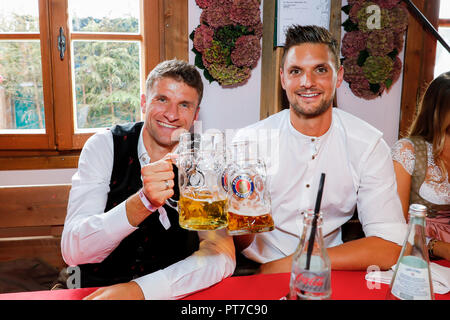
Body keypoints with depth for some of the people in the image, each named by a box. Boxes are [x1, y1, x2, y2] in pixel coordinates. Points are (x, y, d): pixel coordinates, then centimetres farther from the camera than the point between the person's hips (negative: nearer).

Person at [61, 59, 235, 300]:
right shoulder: (104, 145, -8)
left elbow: (223, 255, -15)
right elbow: (72, 251, -17)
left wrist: (140, 289, -28)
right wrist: (144, 201, -33)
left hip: (173, 293, 1)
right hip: (98, 288, -1)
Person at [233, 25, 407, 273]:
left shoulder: (368, 144, -7)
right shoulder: (249, 141, -9)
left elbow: (390, 248, -13)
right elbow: (239, 244, -8)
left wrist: (290, 264, -20)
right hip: (257, 273, -1)